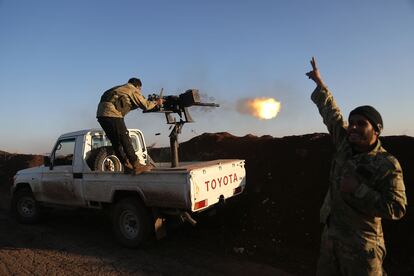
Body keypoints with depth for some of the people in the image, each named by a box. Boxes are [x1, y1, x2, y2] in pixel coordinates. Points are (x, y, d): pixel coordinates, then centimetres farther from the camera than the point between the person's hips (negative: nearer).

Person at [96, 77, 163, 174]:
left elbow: (127, 105, 34)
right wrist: (157, 102, 23)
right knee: (125, 140, -5)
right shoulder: (133, 90, 5)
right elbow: (145, 105, 5)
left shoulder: (120, 88, 29)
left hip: (101, 113, 9)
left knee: (116, 142, 11)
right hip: (112, 114, -9)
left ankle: (128, 166, 16)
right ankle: (137, 166, -3)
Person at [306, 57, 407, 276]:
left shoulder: (387, 165, -14)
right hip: (330, 235, 6)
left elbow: (397, 209, -17)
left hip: (361, 243, -6)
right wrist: (319, 82, 15)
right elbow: (331, 112, 8)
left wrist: (358, 190, -22)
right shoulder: (346, 144, 0)